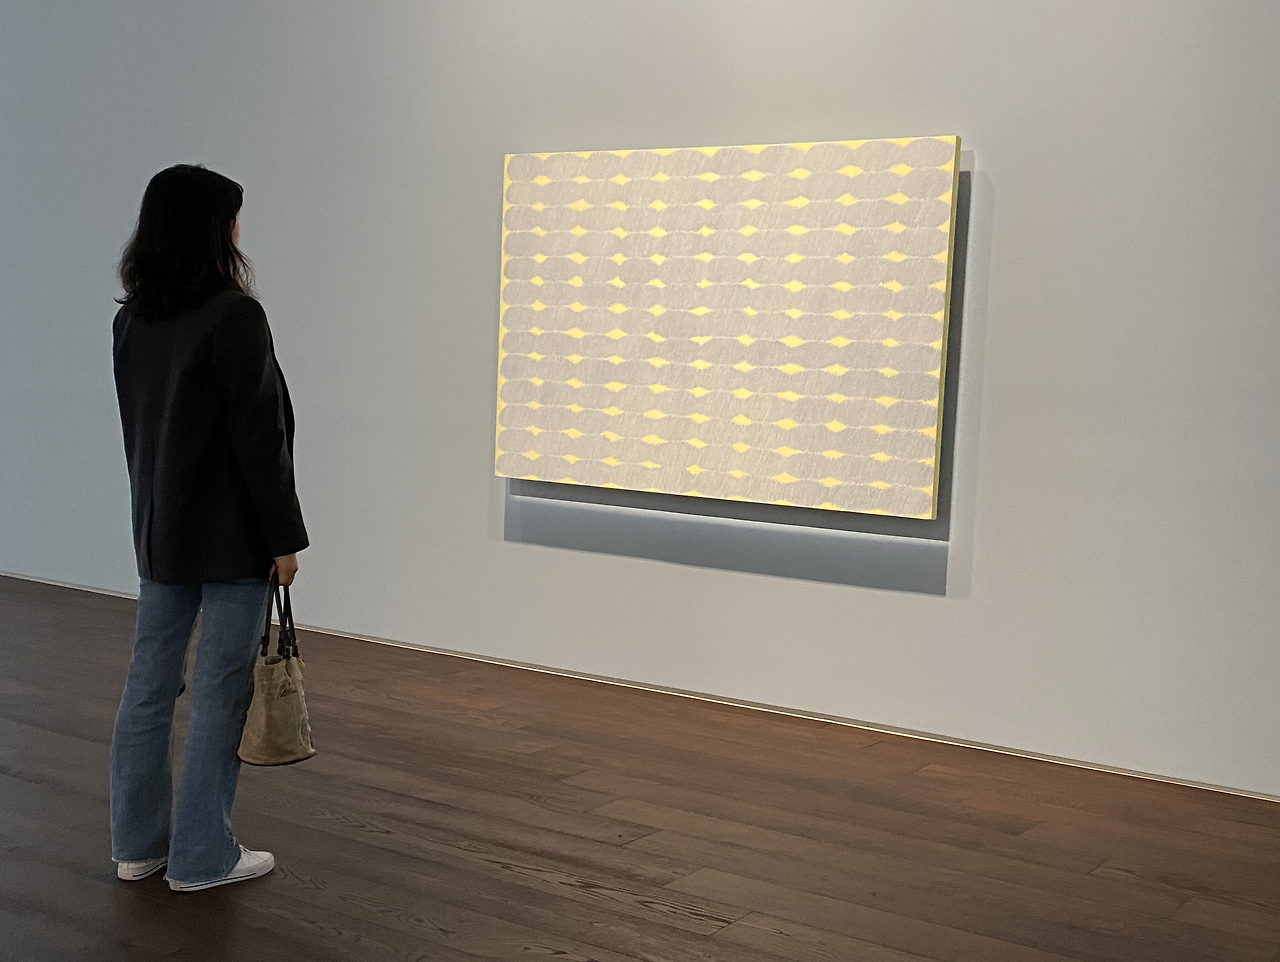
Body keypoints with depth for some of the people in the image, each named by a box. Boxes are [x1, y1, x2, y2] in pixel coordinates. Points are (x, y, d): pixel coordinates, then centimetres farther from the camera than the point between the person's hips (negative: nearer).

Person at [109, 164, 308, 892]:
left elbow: (140, 428, 13)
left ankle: (138, 842, 24)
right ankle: (203, 857, 11)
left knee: (149, 682, 13)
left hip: (160, 527, 8)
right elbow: (259, 437, -18)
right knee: (219, 693, 2)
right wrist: (284, 537, -11)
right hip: (231, 533, -8)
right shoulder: (235, 317, -18)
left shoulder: (131, 320, 6)